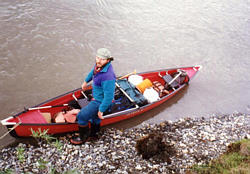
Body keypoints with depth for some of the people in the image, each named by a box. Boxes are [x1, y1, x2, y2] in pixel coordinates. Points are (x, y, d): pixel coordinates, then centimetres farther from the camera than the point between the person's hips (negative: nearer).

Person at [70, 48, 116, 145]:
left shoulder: (108, 76, -37)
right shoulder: (100, 64, -9)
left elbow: (108, 96, -32)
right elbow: (93, 72, 16)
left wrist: (101, 110, -22)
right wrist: (86, 81, 29)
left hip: (101, 101, -9)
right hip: (96, 97, 9)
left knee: (81, 116, -4)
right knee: (94, 115, 29)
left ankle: (83, 138, 21)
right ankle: (94, 133, 55)